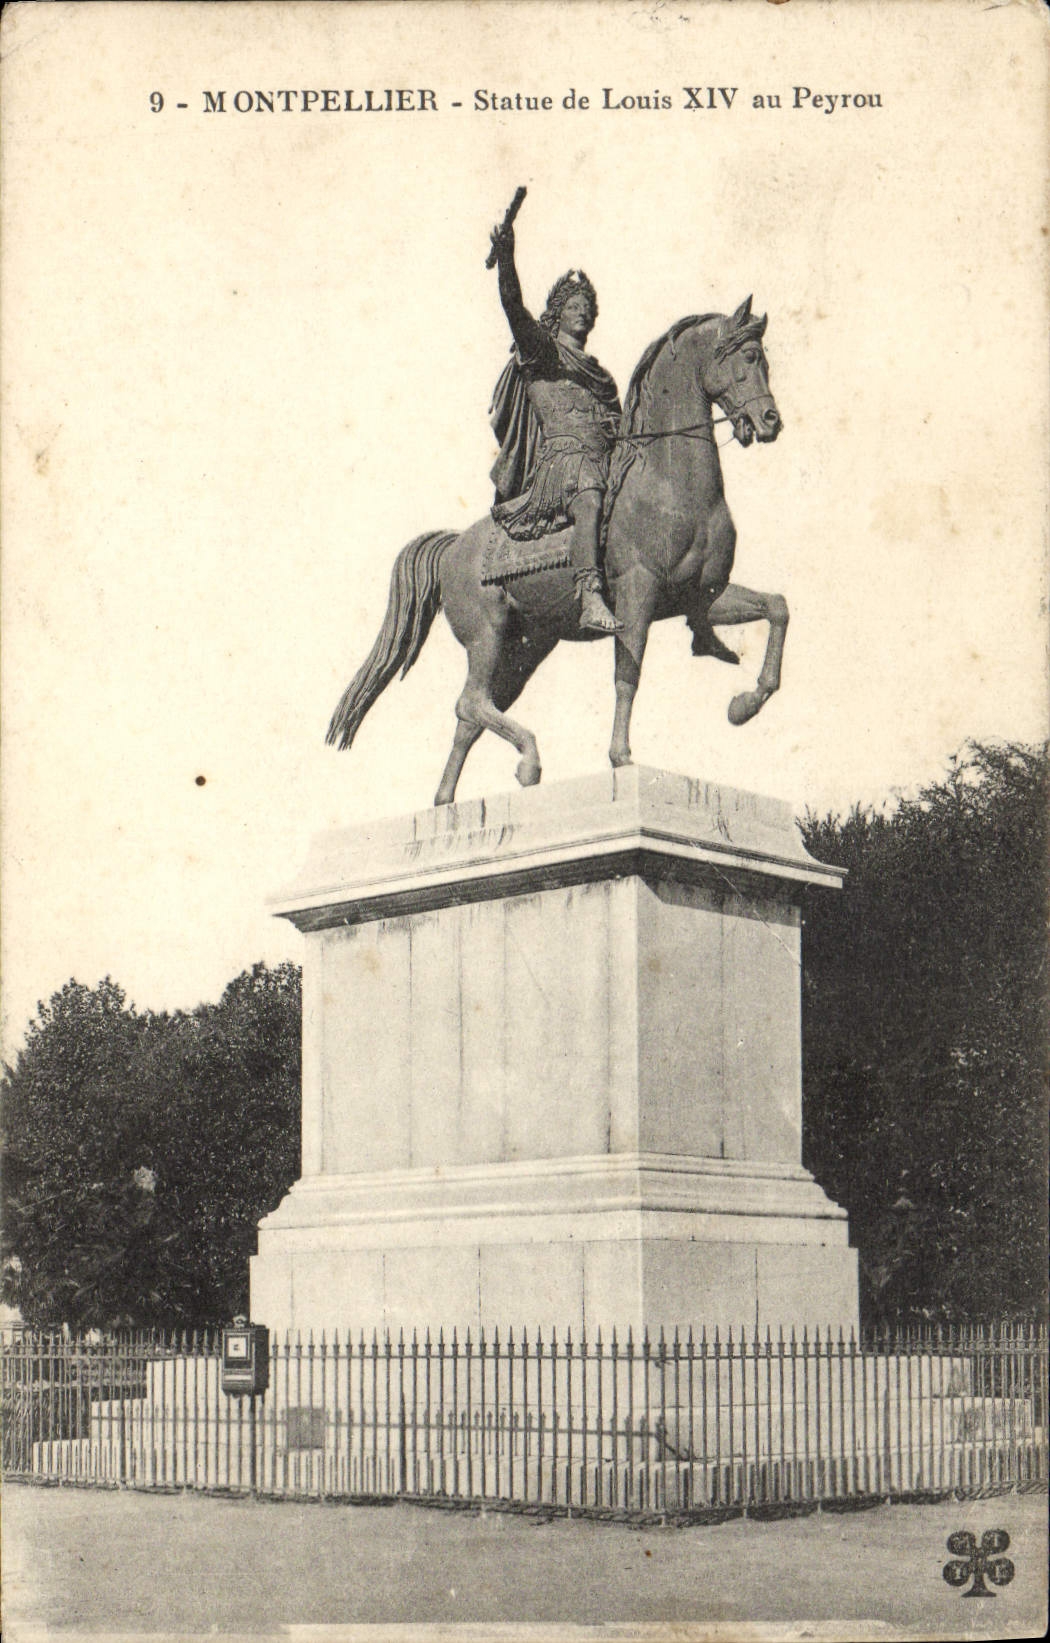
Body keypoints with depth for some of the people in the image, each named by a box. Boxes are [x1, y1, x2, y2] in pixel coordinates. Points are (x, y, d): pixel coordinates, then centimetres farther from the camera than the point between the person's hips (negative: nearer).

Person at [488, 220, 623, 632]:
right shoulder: (541, 351, 14)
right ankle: (591, 600, -58)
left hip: (604, 467, 9)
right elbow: (512, 304, -3)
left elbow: (619, 431, 34)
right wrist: (505, 258, -17)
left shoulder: (600, 375, 33)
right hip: (561, 458, -9)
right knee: (589, 497, -39)